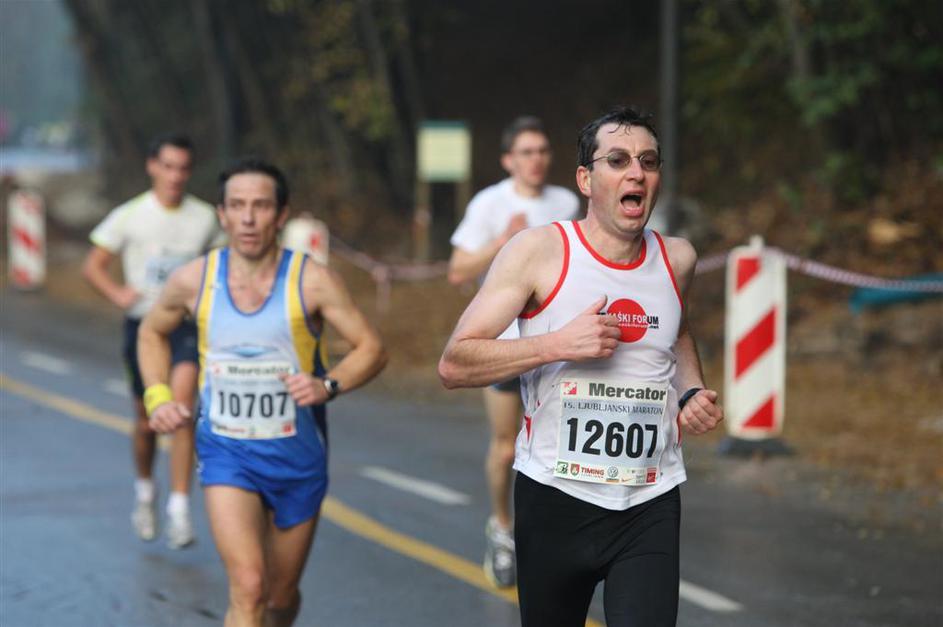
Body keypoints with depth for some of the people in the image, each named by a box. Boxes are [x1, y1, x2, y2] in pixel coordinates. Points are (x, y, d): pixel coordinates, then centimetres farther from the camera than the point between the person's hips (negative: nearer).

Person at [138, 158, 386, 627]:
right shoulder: (194, 281, -5)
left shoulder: (311, 281, -11)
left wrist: (329, 385, -24)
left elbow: (370, 349, -5)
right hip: (226, 452, -1)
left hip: (297, 453, 1)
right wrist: (157, 396, 0)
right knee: (248, 588, -19)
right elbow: (152, 333, 15)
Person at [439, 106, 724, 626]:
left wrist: (692, 391, 9)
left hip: (650, 505, 2)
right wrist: (559, 344, -22)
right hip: (554, 498, -2)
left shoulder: (677, 258, 5)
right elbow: (453, 364, -12)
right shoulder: (539, 251, -8)